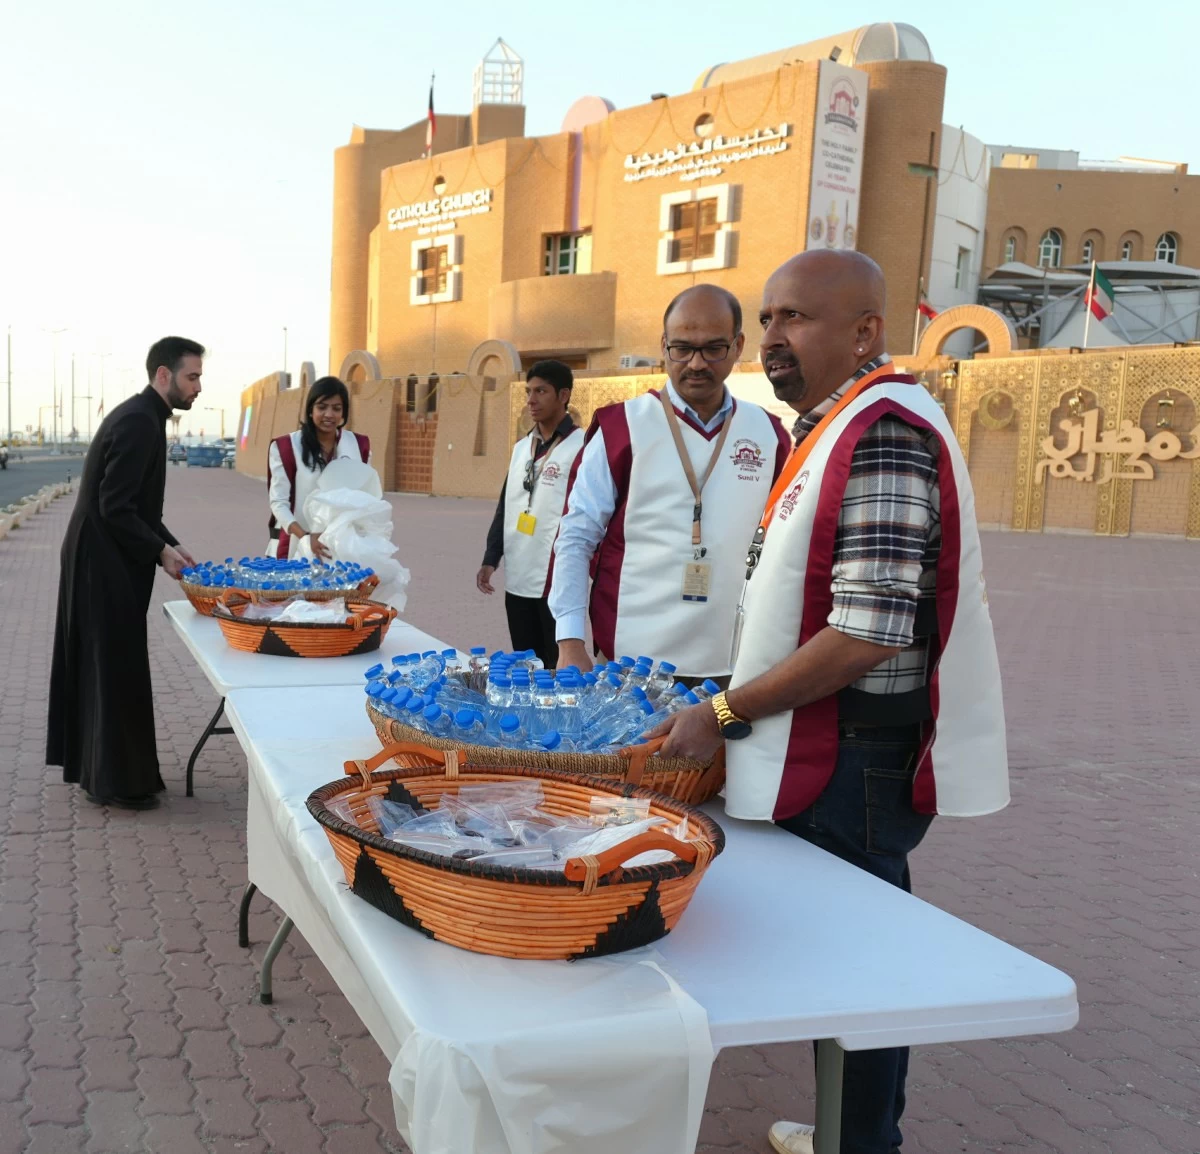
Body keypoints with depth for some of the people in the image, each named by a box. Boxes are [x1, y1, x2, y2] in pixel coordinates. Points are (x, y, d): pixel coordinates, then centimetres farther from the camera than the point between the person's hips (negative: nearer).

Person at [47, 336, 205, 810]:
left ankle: (96, 766, 27)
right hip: (106, 564, -10)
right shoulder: (139, 421, -19)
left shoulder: (141, 415, 12)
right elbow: (115, 507, -23)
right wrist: (161, 553, -17)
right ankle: (116, 780, 8)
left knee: (103, 665, 16)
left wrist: (170, 544, 8)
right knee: (117, 668, -2)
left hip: (103, 561, 10)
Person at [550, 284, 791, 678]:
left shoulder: (769, 435, 5)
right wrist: (570, 642, -11)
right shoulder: (620, 426, -4)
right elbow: (575, 538, -3)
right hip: (630, 662, -2)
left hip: (731, 668, 3)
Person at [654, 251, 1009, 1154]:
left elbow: (868, 634, -25)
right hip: (836, 750, 10)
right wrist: (739, 706, 17)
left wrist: (726, 713, -17)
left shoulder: (882, 431, -19)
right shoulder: (839, 424, 12)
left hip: (859, 763, -10)